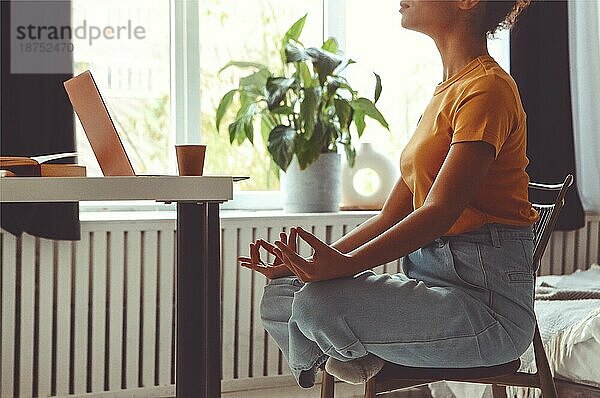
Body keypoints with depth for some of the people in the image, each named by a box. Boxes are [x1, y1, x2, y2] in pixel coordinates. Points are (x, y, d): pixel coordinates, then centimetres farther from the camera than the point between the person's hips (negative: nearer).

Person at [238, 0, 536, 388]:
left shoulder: (488, 87, -11)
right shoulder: (447, 92, 20)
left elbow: (441, 211, -23)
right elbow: (392, 216, 14)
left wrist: (347, 265, -35)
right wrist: (301, 264, 3)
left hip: (488, 296, -8)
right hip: (431, 273, 9)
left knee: (319, 304, -24)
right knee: (279, 298, -4)